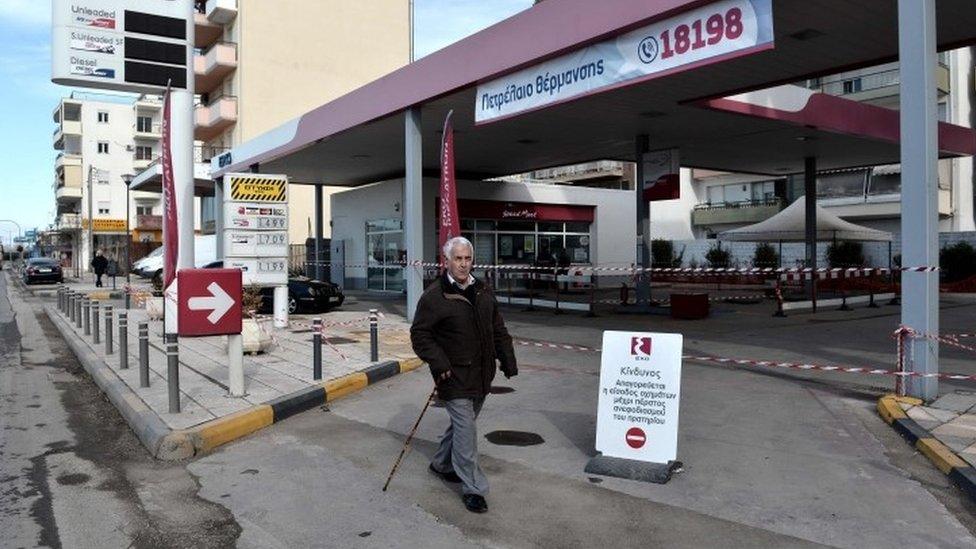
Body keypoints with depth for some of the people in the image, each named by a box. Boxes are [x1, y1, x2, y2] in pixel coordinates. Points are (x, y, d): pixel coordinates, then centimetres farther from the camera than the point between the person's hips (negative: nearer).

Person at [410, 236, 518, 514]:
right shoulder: (434, 295, -11)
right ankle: (473, 488, 3)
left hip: (481, 375, 7)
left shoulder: (483, 292, 9)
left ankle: (442, 464, 40)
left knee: (463, 423, 19)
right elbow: (420, 334, -10)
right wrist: (438, 363, -19)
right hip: (454, 376, -7)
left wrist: (508, 361, 11)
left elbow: (498, 330, 15)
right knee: (466, 428, -7)